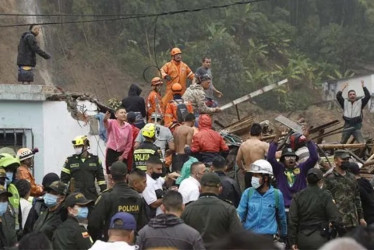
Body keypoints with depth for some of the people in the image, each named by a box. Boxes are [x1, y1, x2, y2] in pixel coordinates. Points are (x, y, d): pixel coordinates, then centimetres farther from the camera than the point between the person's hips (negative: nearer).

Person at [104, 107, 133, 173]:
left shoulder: (128, 127, 1)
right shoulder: (112, 123, -7)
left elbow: (129, 143, 6)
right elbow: (107, 123, -34)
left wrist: (123, 155, 1)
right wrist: (105, 120, -59)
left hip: (122, 154, 3)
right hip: (111, 152, -3)